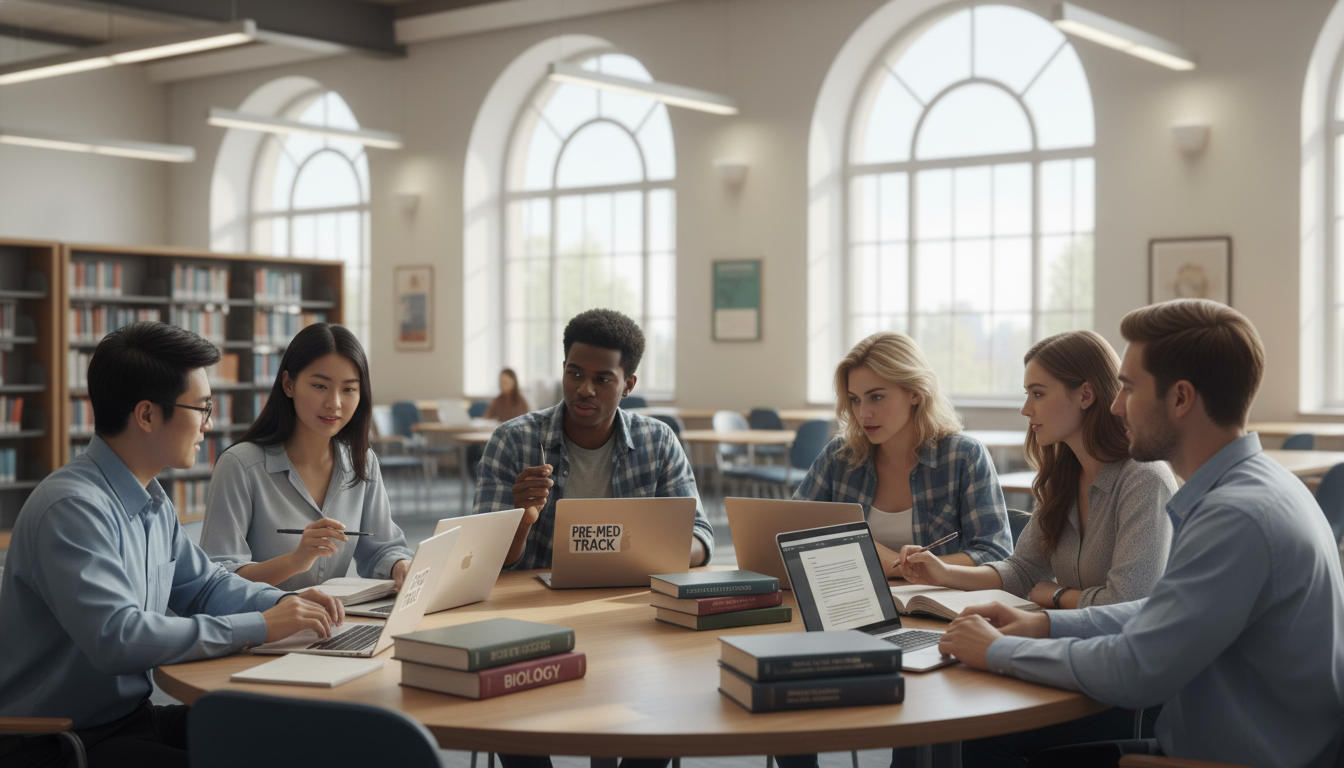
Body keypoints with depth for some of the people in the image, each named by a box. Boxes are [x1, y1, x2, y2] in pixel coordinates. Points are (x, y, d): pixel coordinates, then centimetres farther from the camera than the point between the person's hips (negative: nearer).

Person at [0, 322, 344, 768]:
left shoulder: (152, 500, 10)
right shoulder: (72, 508, -22)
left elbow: (201, 585, 22)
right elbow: (116, 638, -32)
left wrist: (285, 604, 2)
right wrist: (259, 627, -26)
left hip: (131, 717, 9)